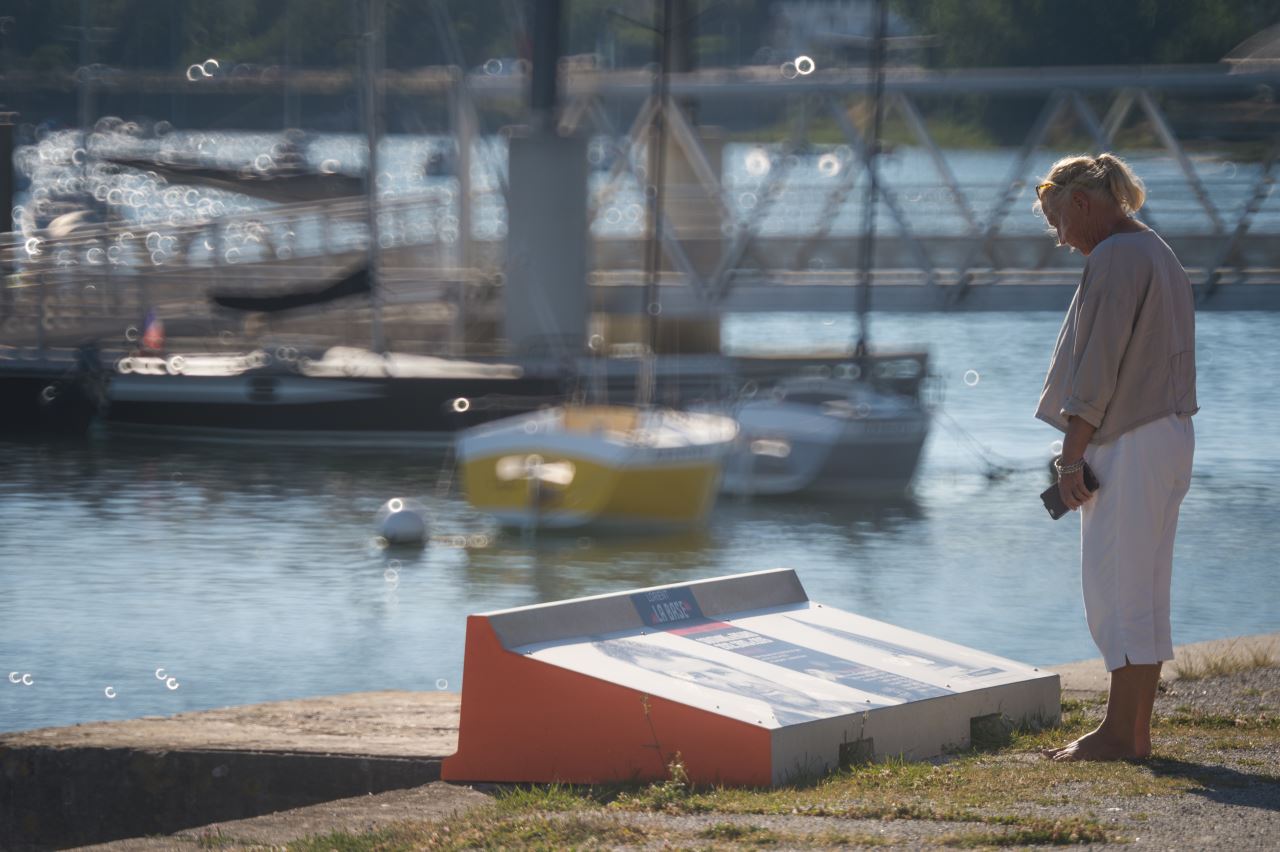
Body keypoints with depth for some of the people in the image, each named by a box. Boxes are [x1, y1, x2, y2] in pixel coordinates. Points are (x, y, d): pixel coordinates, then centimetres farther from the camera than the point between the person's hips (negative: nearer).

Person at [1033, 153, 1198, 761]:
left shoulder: (1115, 259, -13)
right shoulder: (1156, 253, 18)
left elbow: (1098, 368, -18)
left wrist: (1071, 457, -16)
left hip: (1129, 446, -10)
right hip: (1168, 433, 10)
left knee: (1117, 588, -7)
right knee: (1144, 589, 11)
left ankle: (1118, 733, -6)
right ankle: (1136, 729, 13)